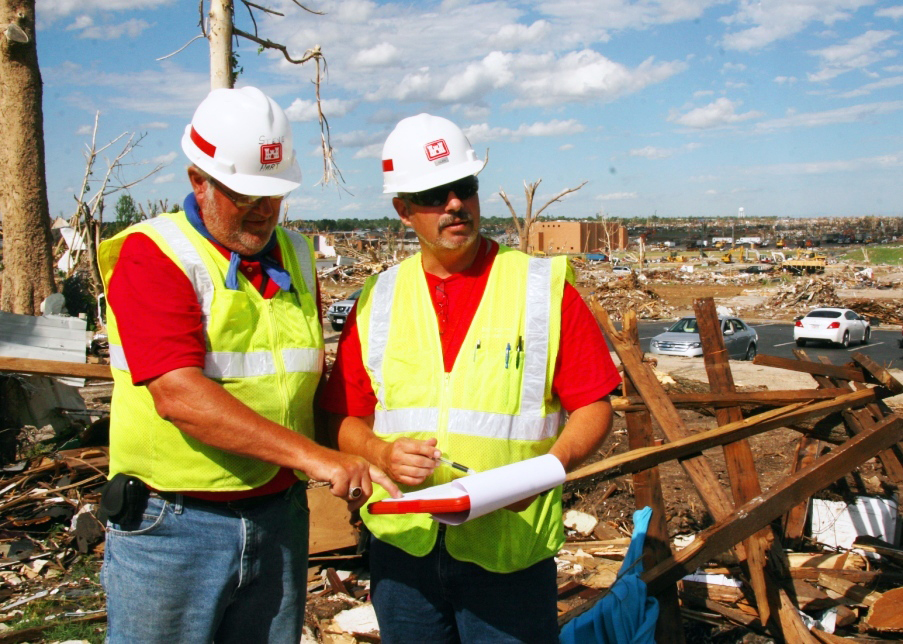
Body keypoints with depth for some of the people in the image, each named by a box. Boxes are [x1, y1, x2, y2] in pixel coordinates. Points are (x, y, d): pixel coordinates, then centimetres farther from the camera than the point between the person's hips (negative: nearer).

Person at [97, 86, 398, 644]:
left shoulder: (295, 256, 11)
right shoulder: (151, 255, -10)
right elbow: (178, 395, -22)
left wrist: (349, 472, 1)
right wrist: (312, 455, -27)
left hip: (279, 521, 6)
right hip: (172, 528, -5)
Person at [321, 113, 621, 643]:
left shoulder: (545, 287, -2)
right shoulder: (377, 302, 6)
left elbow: (594, 408, -2)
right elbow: (345, 419, 8)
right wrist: (382, 453, -12)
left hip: (510, 545, -2)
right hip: (402, 544, 3)